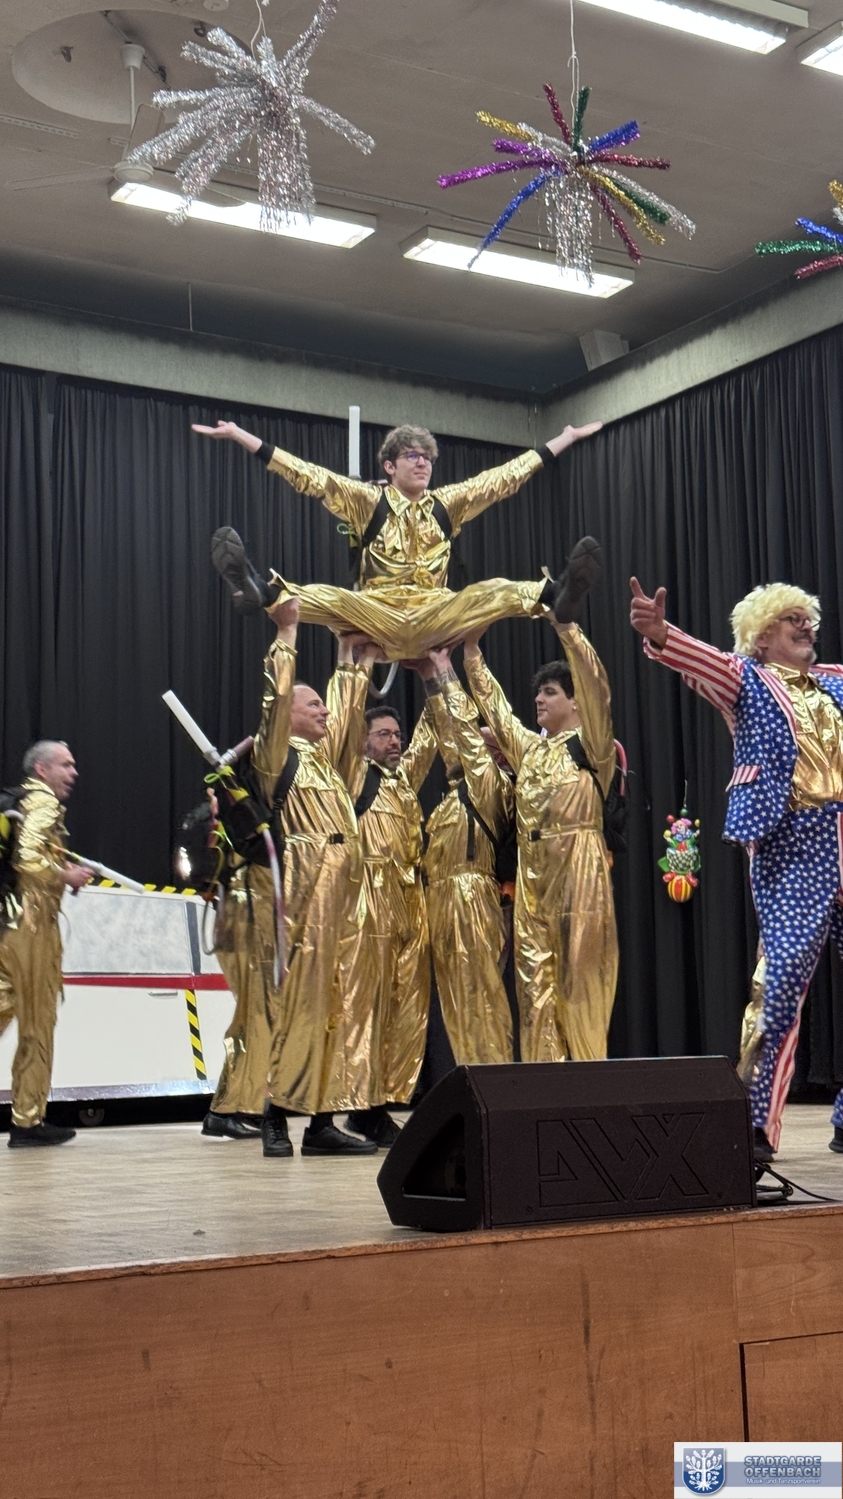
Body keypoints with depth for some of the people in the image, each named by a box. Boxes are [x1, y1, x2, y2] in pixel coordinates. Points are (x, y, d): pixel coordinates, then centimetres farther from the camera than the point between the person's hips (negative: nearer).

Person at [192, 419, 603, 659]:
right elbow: (308, 476, -1)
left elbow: (506, 476, 18)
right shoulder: (368, 501, 6)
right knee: (329, 598, -32)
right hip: (378, 617, -3)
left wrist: (565, 438, 20)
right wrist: (239, 435, -9)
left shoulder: (447, 503, 15)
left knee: (501, 591, -20)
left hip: (434, 618, 3)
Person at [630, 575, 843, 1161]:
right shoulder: (746, 679, 7)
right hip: (791, 846, -5)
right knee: (784, 976, -14)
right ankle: (758, 1123, -6)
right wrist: (660, 634, -34)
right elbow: (707, 662, -14)